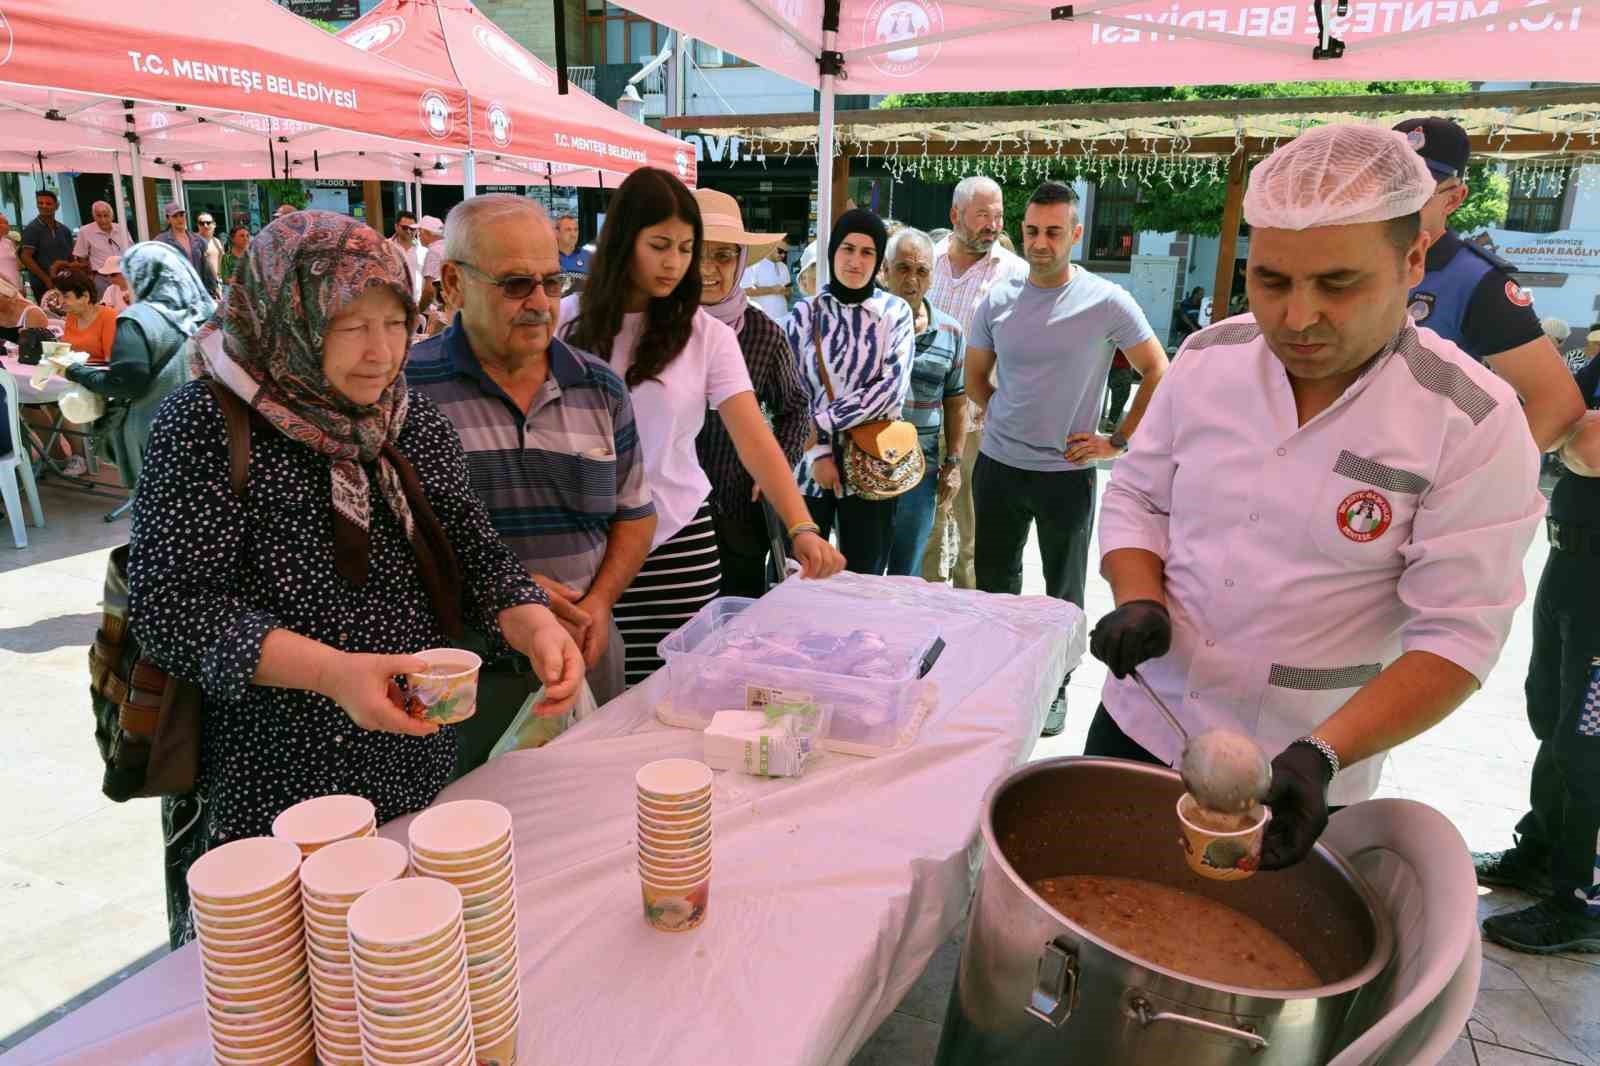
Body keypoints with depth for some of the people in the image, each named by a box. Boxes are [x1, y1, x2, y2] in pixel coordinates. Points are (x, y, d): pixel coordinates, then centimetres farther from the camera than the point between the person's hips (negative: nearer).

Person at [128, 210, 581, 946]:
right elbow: (171, 606, -17)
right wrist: (333, 672, -31)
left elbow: (477, 557, 3)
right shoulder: (207, 425, -12)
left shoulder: (414, 422, 3)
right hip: (267, 796, -4)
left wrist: (536, 626, -17)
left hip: (419, 776, 5)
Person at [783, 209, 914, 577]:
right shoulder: (805, 314, 3)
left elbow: (891, 389, -10)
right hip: (810, 464, 1)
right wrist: (818, 453, -10)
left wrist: (821, 422, -14)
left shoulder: (895, 312, 2)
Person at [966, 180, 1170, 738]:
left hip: (1068, 471, -3)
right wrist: (1011, 421, 4)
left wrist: (1118, 441, -6)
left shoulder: (1107, 302, -9)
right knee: (994, 584, 15)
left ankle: (1054, 689, 26)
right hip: (997, 466, 3)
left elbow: (1158, 373, -2)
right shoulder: (996, 300, 1)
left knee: (1064, 593, 10)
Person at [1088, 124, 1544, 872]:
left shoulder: (1473, 424, -15)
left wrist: (1321, 756, -29)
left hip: (1294, 781, -3)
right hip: (1137, 725, 4)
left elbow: (1458, 635, -16)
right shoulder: (1207, 357, -4)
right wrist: (1139, 604, -14)